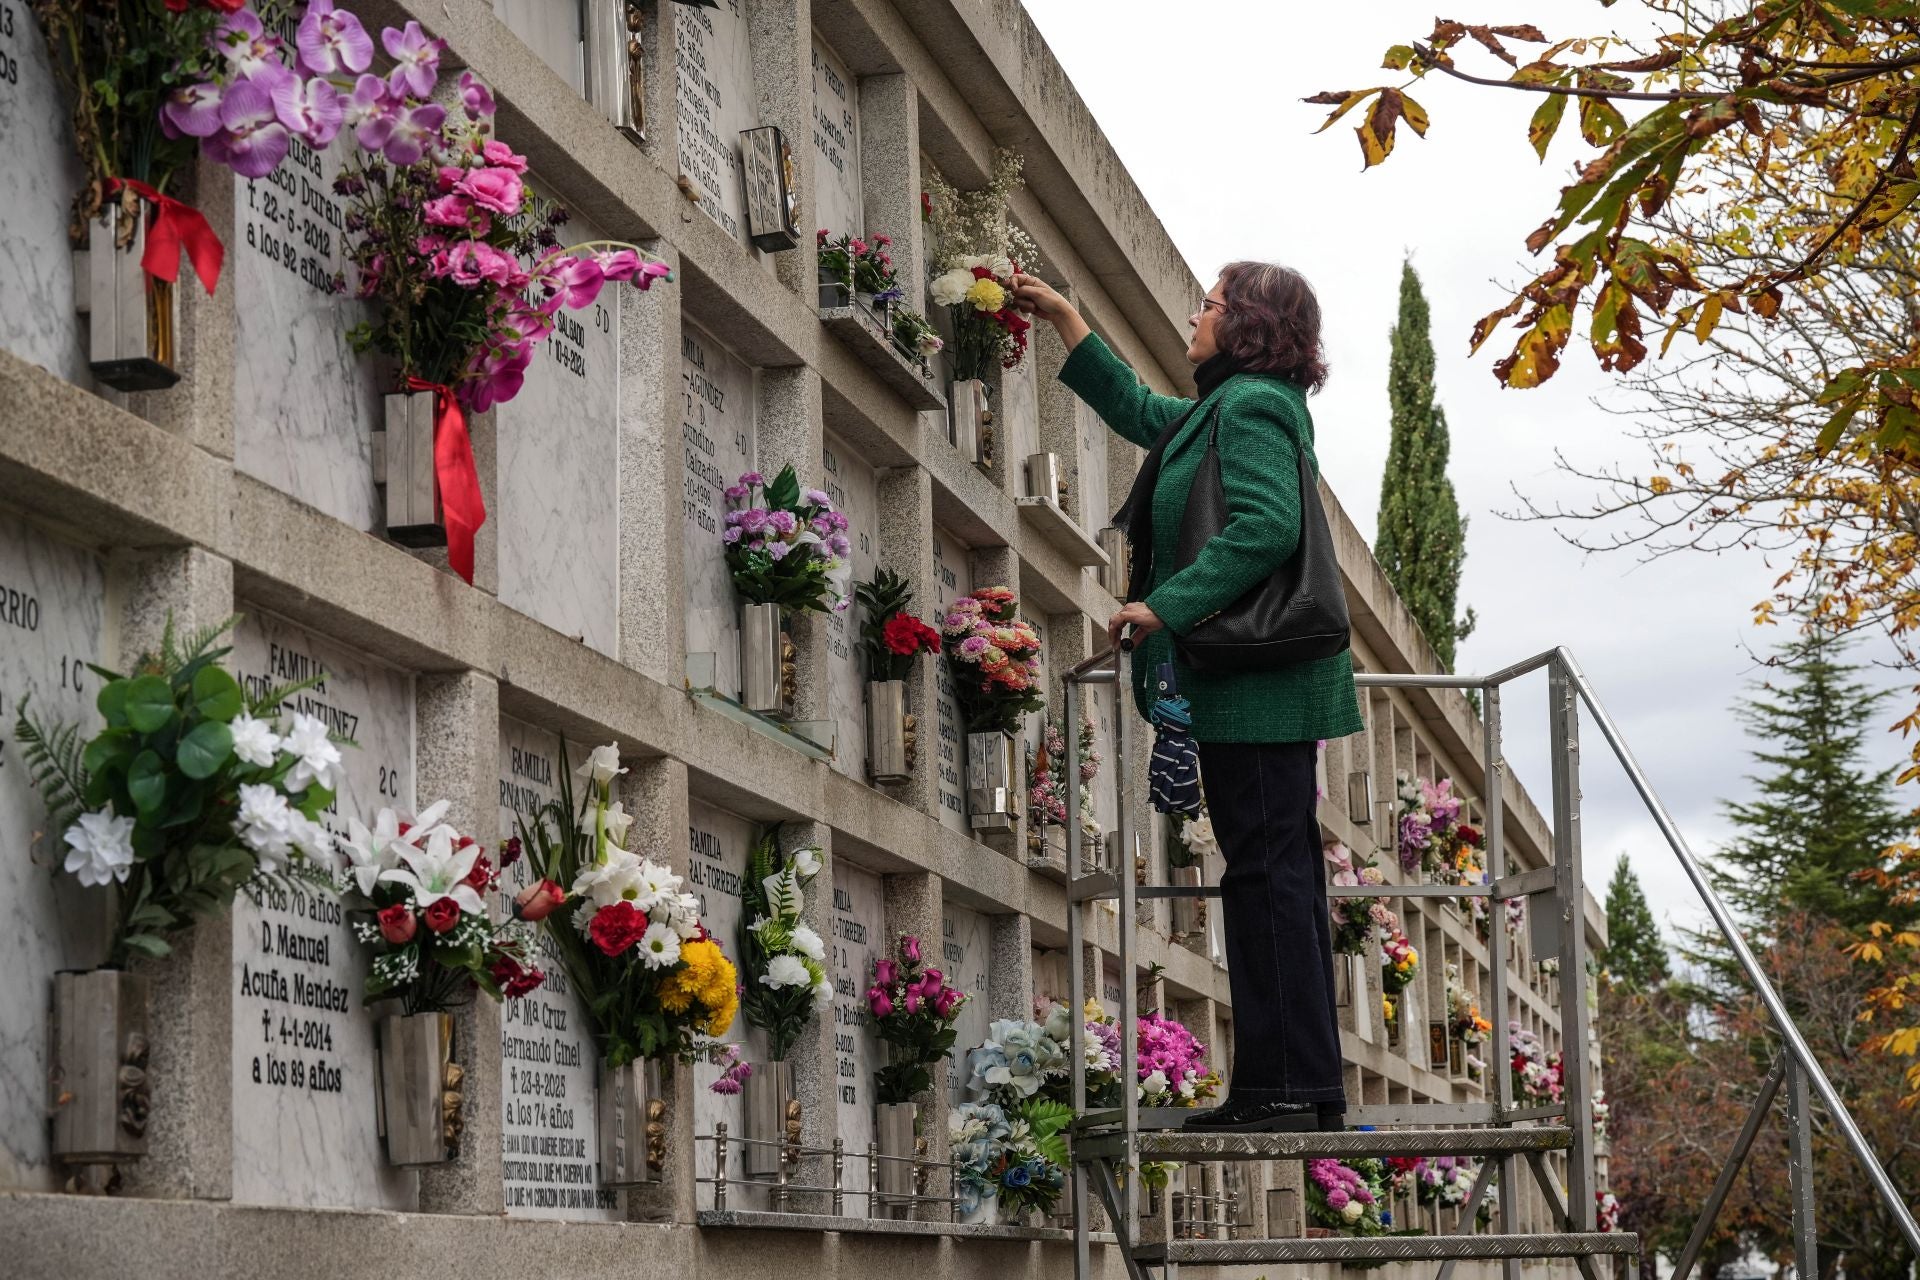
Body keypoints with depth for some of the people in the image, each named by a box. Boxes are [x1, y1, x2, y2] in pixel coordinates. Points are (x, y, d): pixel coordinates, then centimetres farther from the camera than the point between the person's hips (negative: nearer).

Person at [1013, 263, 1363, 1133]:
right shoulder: (1221, 408, 21)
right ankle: (1309, 1088, 16)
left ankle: (1286, 1087, -10)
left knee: (1266, 873, -10)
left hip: (1252, 688, -11)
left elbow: (1265, 527, -25)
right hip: (1263, 688, 11)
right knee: (1283, 875, 11)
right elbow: (1139, 411, 37)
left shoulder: (1252, 407, -12)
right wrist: (1063, 319, 38)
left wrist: (1166, 605, -23)